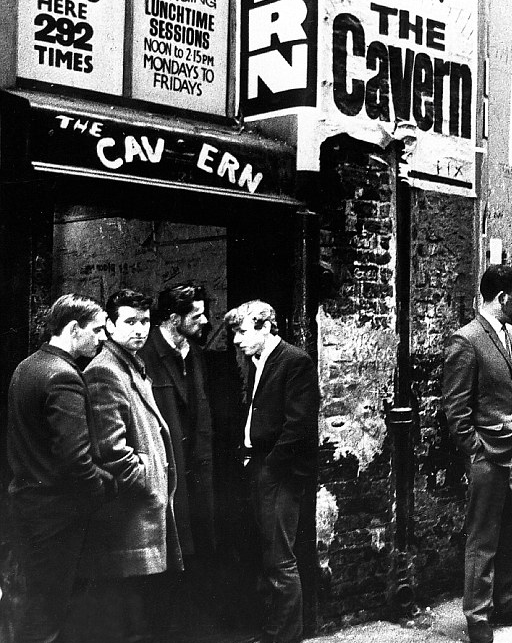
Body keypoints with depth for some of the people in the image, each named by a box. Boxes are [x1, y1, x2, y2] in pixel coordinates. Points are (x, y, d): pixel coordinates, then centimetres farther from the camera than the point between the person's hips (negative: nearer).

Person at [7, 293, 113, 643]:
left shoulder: (26, 367, 8)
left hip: (27, 498, 10)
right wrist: (107, 485, -11)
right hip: (58, 509, -9)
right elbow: (75, 459, -28)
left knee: (38, 598, 21)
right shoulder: (64, 377, -22)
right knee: (49, 606, 3)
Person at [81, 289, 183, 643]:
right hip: (127, 515, -10)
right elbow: (110, 447, -21)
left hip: (150, 505, 10)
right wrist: (146, 478, -12)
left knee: (147, 610, 16)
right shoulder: (103, 372, -13)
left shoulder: (138, 369, 19)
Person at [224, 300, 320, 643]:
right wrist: (249, 456, 8)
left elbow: (298, 423, -17)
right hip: (261, 469, 8)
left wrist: (269, 466, -14)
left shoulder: (296, 362, -12)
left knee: (280, 561, -4)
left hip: (281, 473, -8)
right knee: (270, 556, 14)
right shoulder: (256, 362, 15)